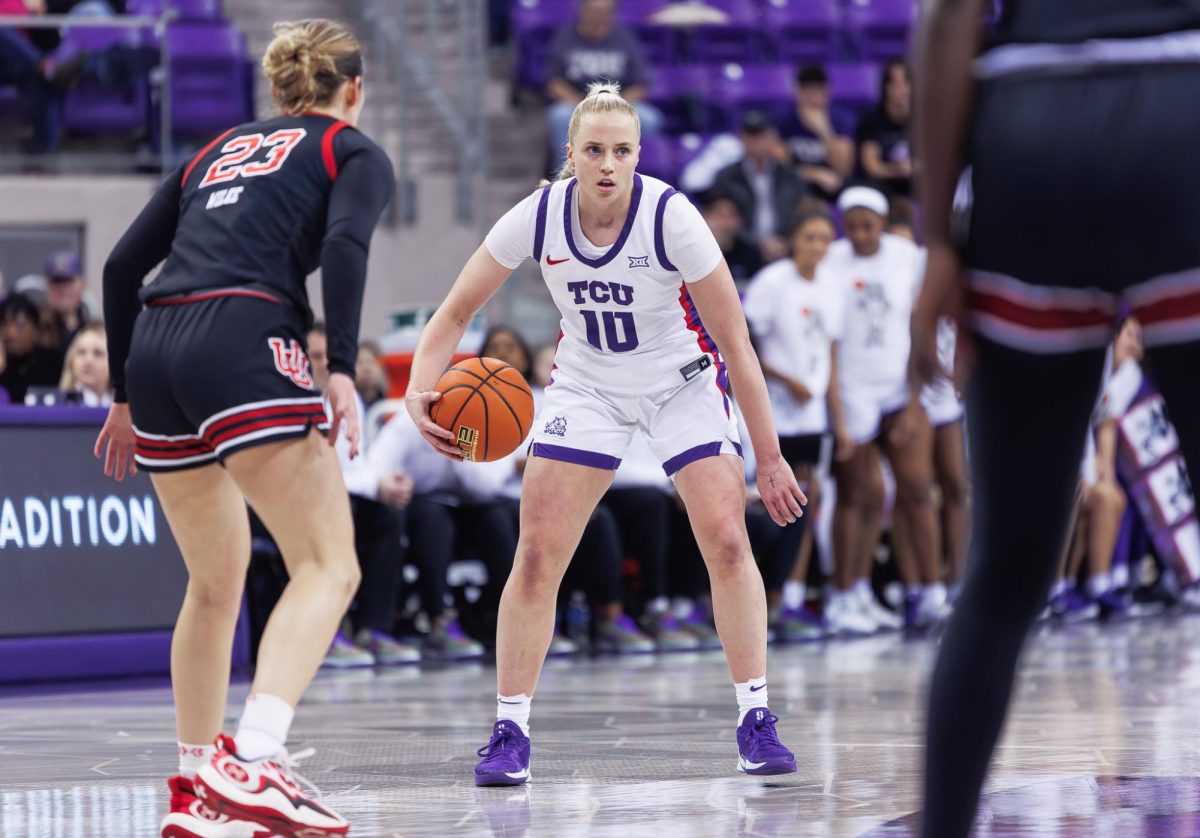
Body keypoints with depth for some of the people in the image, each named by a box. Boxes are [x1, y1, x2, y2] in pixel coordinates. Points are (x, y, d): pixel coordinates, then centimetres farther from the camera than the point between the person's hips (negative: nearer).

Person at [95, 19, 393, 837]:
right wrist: (342, 371, -14)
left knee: (215, 583, 21)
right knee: (329, 564, -9)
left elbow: (123, 265, 23)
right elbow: (345, 245, -8)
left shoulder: (219, 150, 29)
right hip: (245, 346, -7)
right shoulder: (354, 152, 14)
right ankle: (251, 763, -28)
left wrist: (129, 395, 27)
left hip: (155, 352, 7)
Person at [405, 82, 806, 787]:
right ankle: (510, 733, -1)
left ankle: (756, 721, -5)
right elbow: (457, 312, -9)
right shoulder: (538, 218, -19)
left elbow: (735, 342, -20)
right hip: (588, 382, 2)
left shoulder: (671, 218, -26)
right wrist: (421, 391, -27)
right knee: (537, 554, -9)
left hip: (682, 379, -2)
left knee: (726, 538, -17)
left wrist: (769, 457, -19)